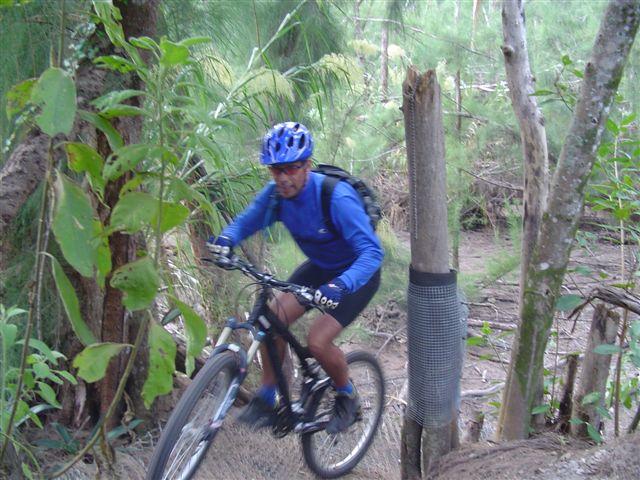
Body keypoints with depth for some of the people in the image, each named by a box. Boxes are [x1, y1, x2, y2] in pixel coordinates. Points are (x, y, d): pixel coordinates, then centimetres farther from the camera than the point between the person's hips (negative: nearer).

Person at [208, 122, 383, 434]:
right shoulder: (275, 194, -16)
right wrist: (226, 238, -32)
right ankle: (267, 398, 6)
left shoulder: (336, 197, -34)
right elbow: (246, 221, -7)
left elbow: (372, 252, -40)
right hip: (319, 267, 6)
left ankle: (347, 397, 10)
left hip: (356, 274, -6)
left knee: (317, 341, -19)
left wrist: (339, 286, -57)